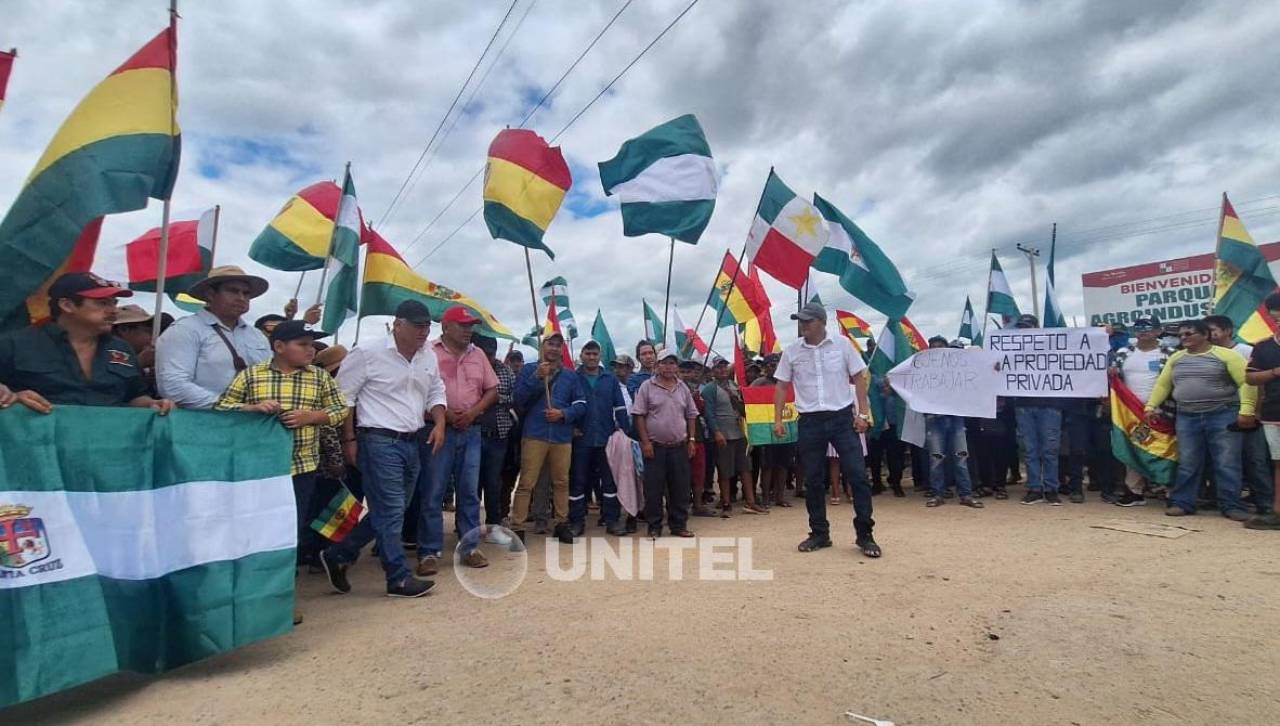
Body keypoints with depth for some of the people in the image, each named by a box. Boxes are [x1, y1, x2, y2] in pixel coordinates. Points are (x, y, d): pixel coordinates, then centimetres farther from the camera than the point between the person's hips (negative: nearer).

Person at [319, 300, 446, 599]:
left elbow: (436, 392, 19)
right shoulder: (368, 354, -10)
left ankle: (338, 556, 31)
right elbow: (343, 397, -6)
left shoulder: (429, 357, 9)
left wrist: (439, 423, 3)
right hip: (380, 441, -8)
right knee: (391, 512, -3)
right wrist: (350, 440, -7)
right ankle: (399, 579, 8)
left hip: (413, 442, 8)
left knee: (391, 511, 14)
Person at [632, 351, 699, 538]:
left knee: (680, 488, 8)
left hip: (679, 446, 4)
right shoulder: (647, 386, -2)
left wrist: (691, 440, 8)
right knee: (654, 489, 2)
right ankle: (654, 526, 14)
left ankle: (679, 525, 20)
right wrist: (645, 441, -10)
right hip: (655, 446, -4)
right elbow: (639, 415, -5)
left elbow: (691, 415, 15)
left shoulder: (683, 387, 11)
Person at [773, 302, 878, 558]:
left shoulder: (842, 344, -1)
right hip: (810, 421, 2)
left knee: (858, 475, -5)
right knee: (813, 480, 7)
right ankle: (819, 534, 20)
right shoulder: (791, 351, 3)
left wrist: (863, 413, -5)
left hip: (842, 417, -2)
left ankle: (864, 534, 7)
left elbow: (859, 378, 2)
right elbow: (782, 387, 8)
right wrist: (777, 419, 0)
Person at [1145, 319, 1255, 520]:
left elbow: (1246, 383, -7)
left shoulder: (1226, 355, -2)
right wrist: (1151, 406, 6)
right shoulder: (1176, 358, 12)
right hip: (1187, 418, 4)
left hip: (1222, 416, -3)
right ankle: (1182, 503, 11)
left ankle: (1231, 506, 9)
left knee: (1227, 464, 0)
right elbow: (1162, 384, 16)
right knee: (1187, 464, 5)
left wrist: (1246, 410, -16)